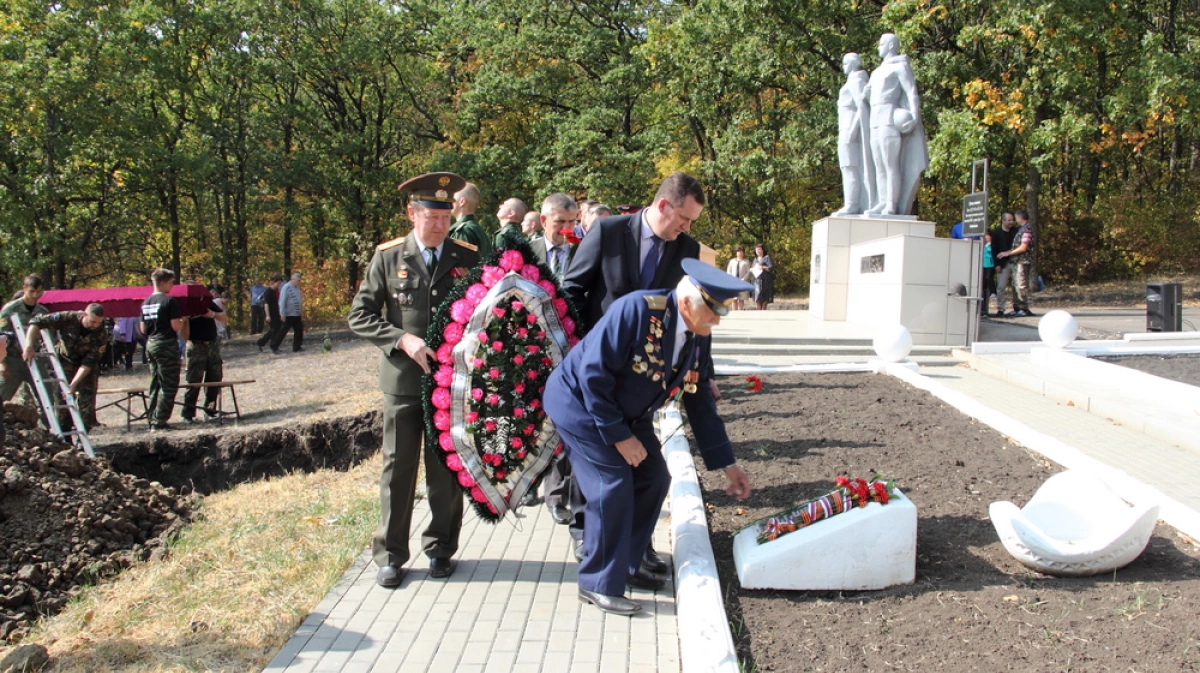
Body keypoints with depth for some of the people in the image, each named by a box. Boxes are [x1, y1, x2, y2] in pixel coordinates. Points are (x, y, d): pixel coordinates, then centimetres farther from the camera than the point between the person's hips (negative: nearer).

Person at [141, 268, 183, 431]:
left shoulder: (145, 302, 11)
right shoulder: (170, 301, -13)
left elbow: (143, 329, 12)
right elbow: (176, 326, -16)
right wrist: (183, 320, 3)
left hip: (151, 344, 8)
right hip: (167, 345, -8)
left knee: (156, 384, 15)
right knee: (169, 385, -2)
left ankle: (153, 421, 17)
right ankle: (159, 422, -4)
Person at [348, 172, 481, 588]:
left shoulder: (467, 257, 2)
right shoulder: (388, 257, 0)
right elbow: (359, 316, -1)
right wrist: (402, 340, -15)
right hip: (403, 380, -1)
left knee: (447, 469, 10)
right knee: (398, 468, 6)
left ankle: (441, 549, 26)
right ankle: (390, 556, 19)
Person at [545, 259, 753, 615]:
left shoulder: (698, 339, -6)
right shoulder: (635, 310, -30)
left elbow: (700, 403, 2)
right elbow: (594, 374, -29)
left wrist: (727, 465, 2)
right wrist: (619, 436, -24)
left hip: (628, 412, 8)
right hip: (579, 400, -8)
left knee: (654, 479, 5)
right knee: (613, 485, -15)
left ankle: (625, 564, 22)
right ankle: (599, 584, 1)